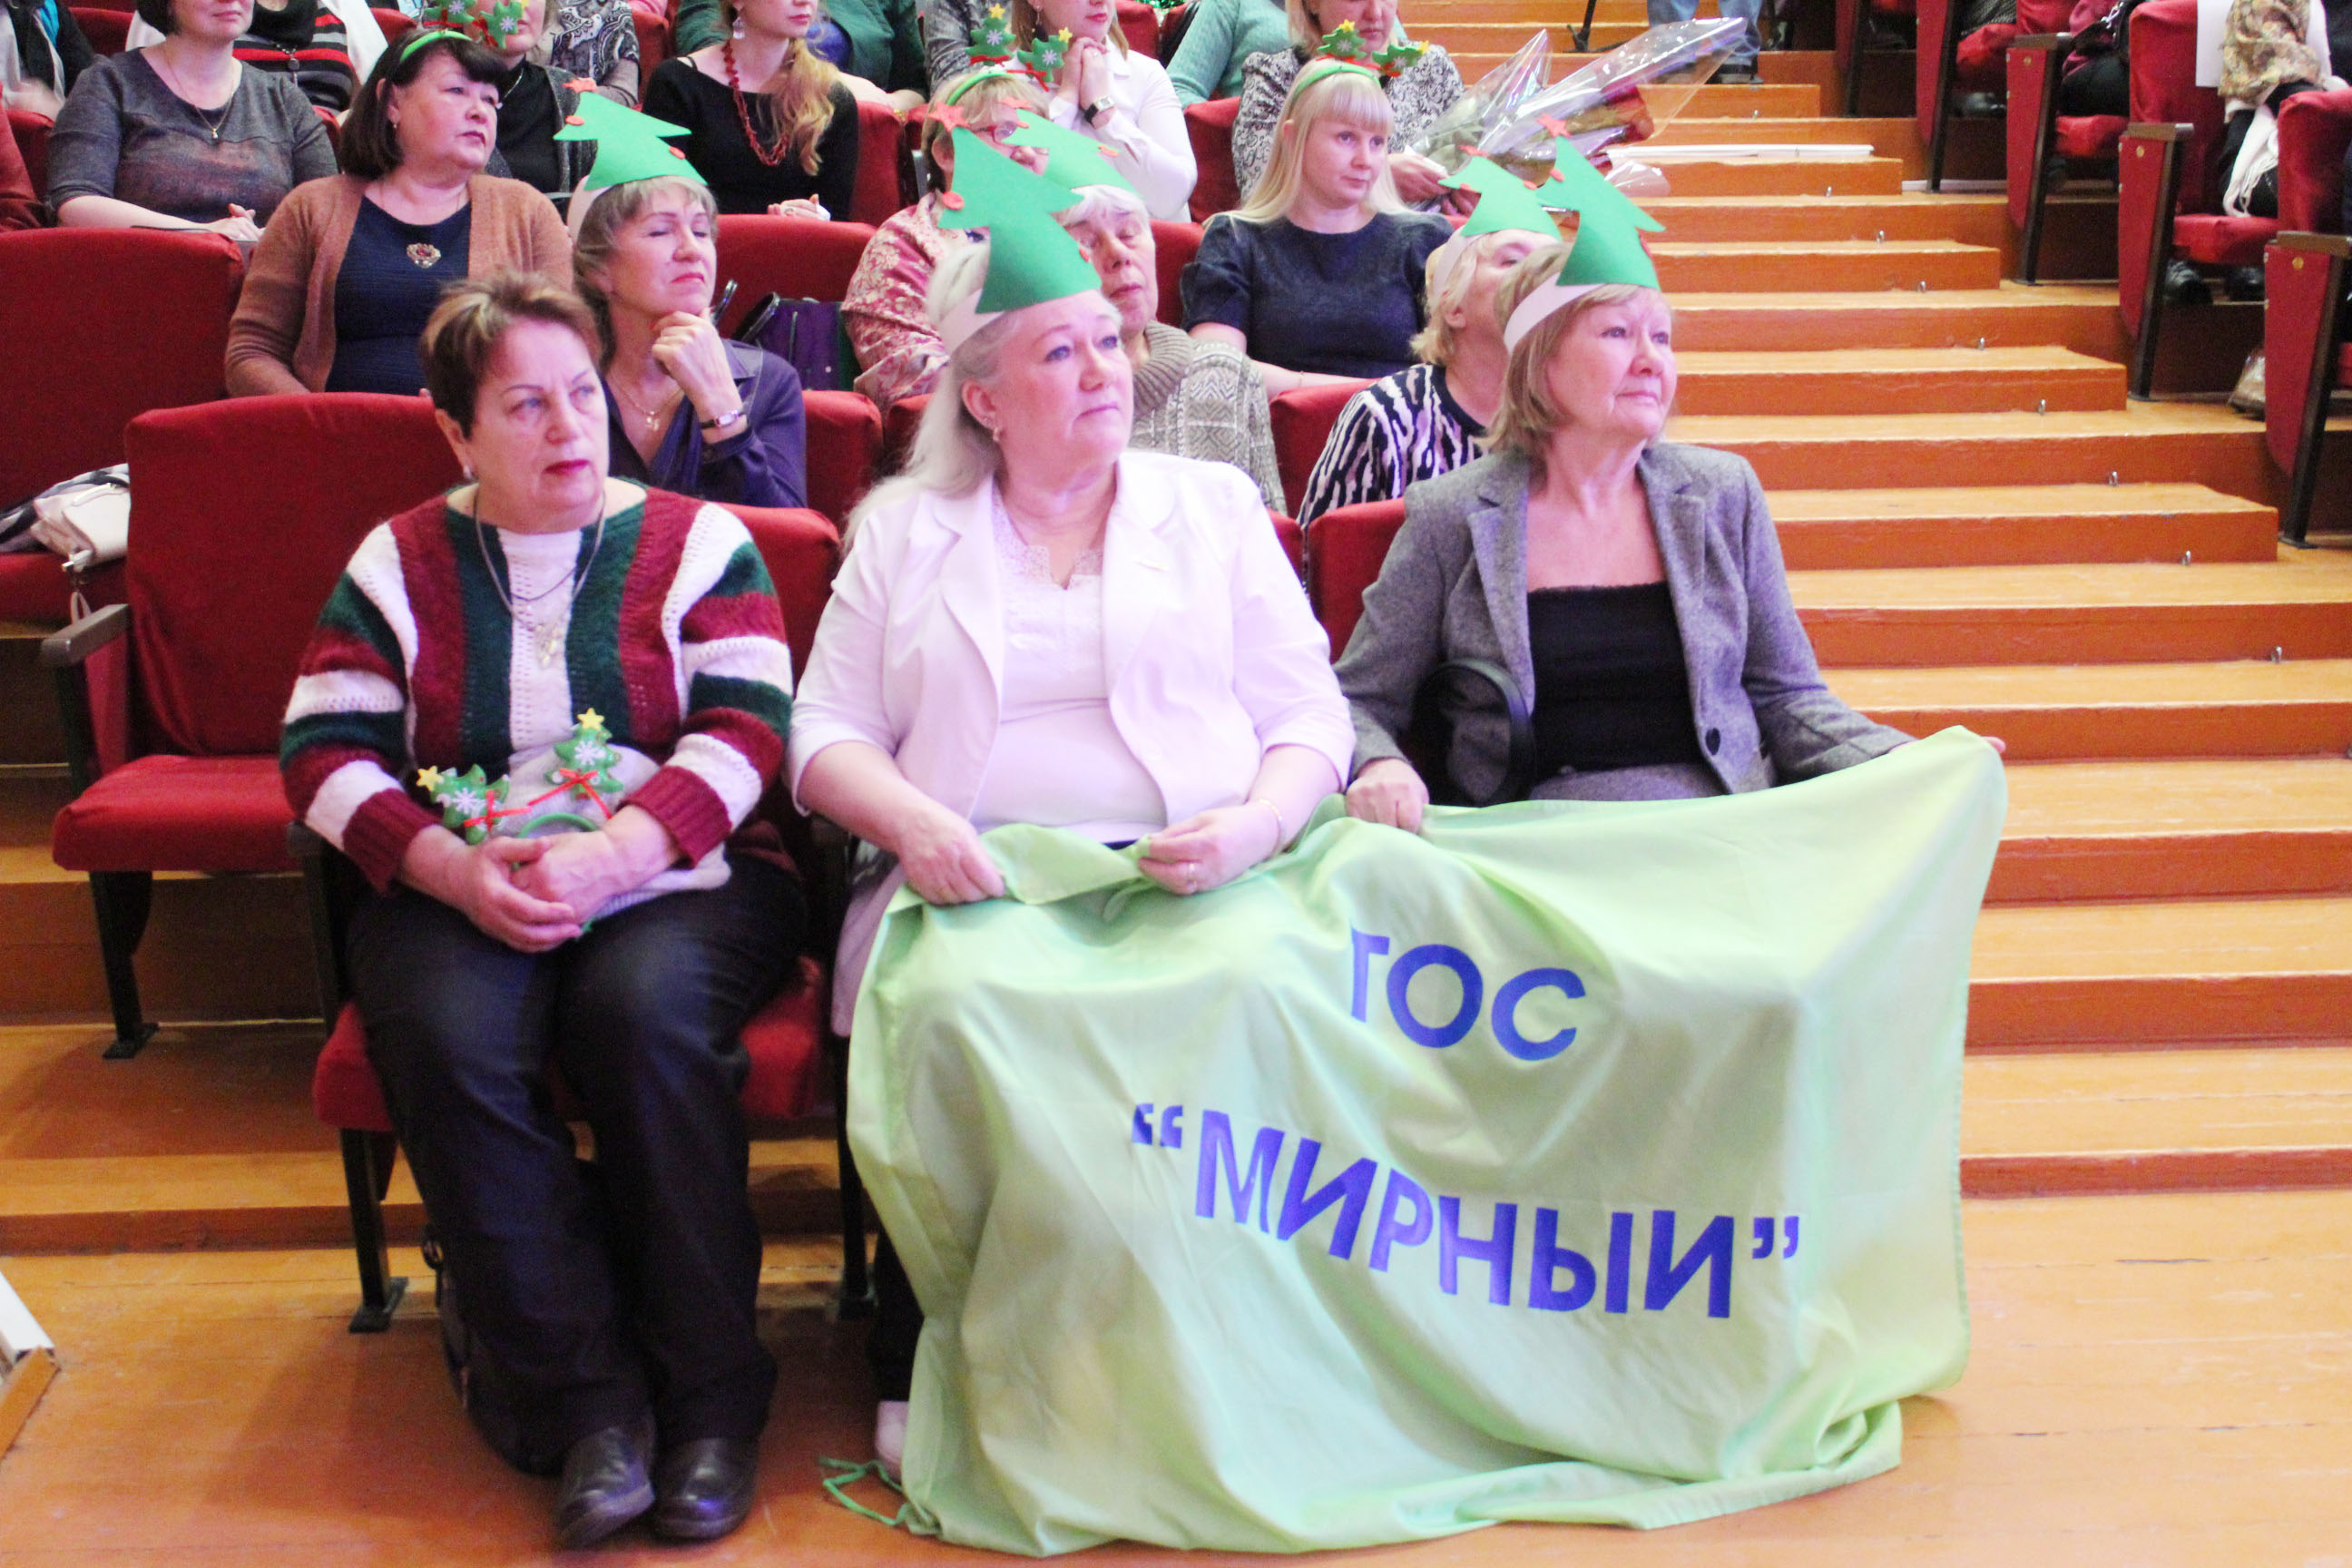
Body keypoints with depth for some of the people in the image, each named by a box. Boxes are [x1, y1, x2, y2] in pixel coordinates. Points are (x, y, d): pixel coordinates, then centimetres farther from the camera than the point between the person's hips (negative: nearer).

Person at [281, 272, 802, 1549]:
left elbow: (745, 730, -5)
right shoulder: (397, 565, 13)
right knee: (447, 1038, -31)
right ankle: (586, 1402, -22)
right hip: (458, 888, 2)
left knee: (644, 1011, -34)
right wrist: (456, 870, -15)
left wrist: (611, 856, -21)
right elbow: (324, 753, 3)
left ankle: (709, 1397, -22)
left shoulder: (699, 544, 8)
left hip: (678, 873, -1)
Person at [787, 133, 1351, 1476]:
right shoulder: (905, 527, 19)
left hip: (1186, 882, 0)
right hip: (974, 885, 0)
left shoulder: (1213, 505, 18)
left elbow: (1310, 716, 11)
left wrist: (1259, 822, -11)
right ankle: (927, 1376, -12)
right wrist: (913, 820, -10)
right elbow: (826, 734, 12)